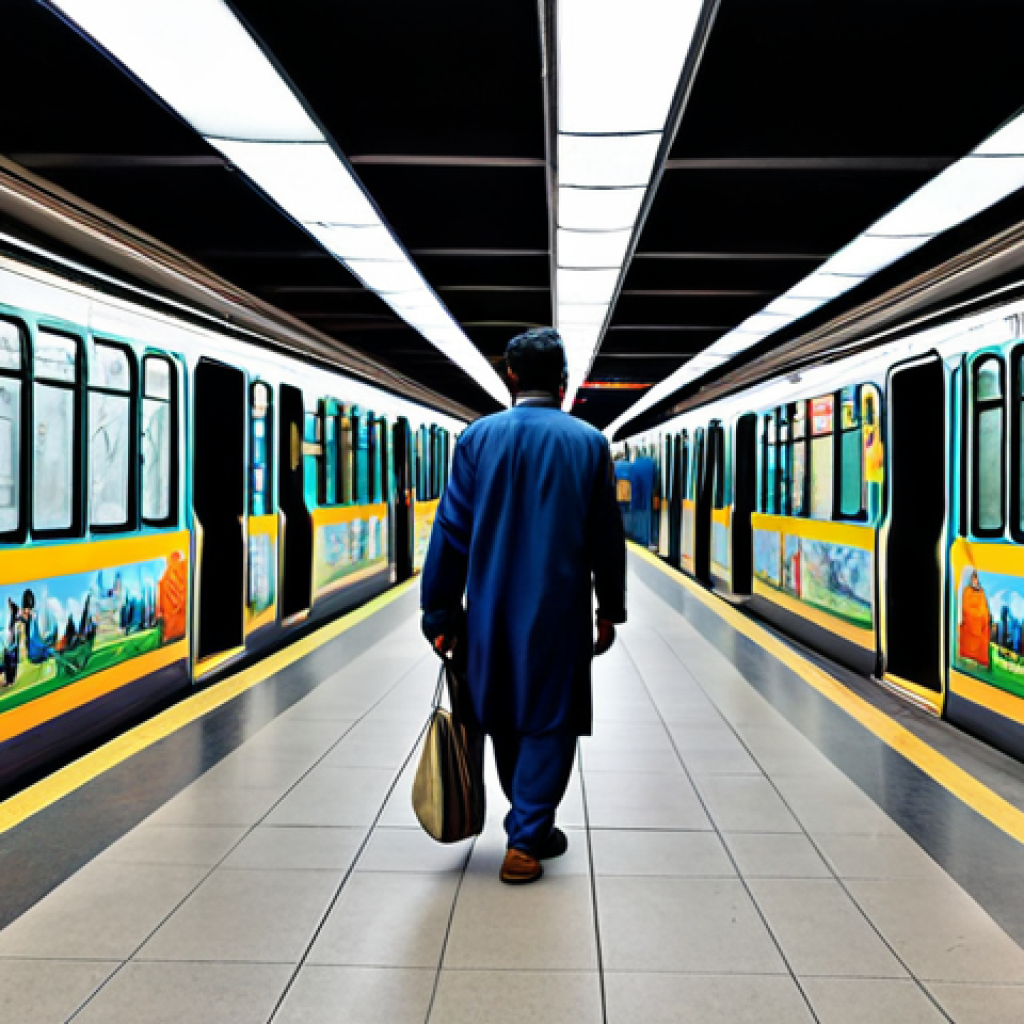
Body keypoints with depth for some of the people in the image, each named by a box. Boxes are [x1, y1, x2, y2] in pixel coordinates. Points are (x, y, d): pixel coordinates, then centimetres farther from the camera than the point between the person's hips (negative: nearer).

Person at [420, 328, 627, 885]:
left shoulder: (478, 437, -2)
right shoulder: (589, 443, -1)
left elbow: (451, 532, -3)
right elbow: (607, 540, 2)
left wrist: (440, 612, 3)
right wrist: (609, 610, 12)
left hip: (491, 611, 2)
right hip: (560, 611, -1)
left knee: (505, 720, 17)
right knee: (549, 723, 8)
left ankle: (530, 827, 34)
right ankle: (526, 840, 4)